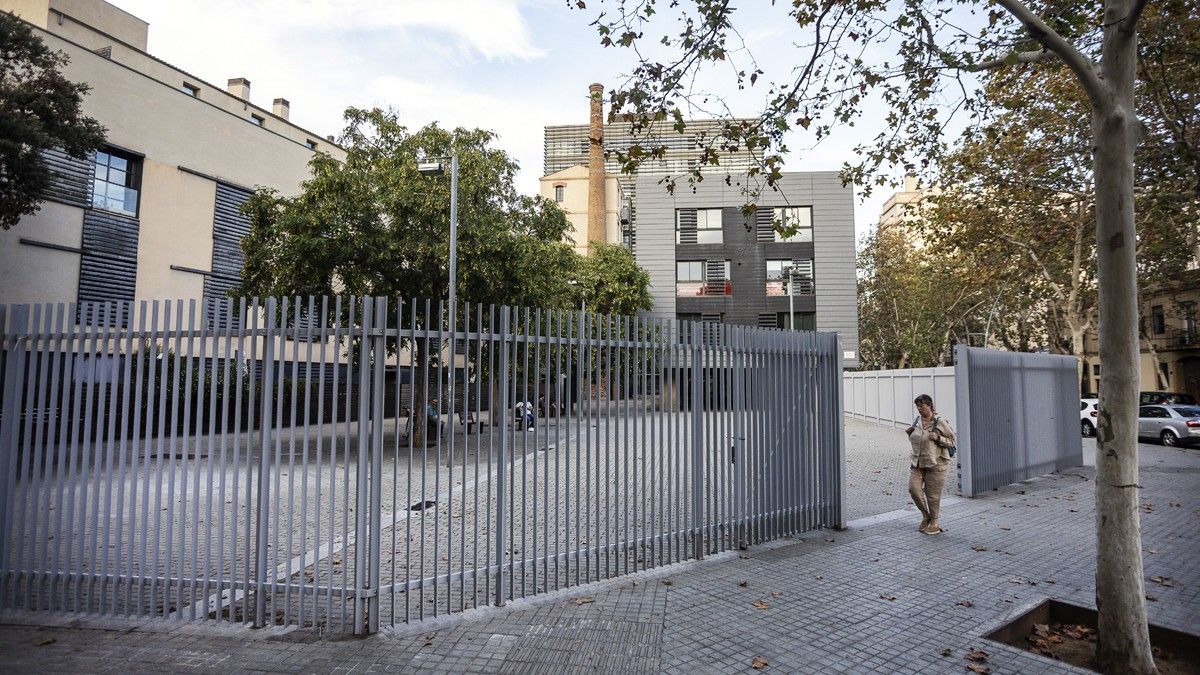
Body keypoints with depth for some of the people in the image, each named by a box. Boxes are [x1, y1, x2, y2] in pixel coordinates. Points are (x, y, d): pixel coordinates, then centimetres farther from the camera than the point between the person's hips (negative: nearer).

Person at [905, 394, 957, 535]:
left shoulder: (940, 423, -9)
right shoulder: (917, 421, 7)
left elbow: (952, 441, -4)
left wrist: (938, 438, -20)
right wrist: (910, 433, 0)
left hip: (935, 464, -5)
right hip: (917, 463, 5)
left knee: (933, 495, 3)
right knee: (913, 488, -7)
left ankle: (934, 523, 22)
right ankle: (925, 515, 17)